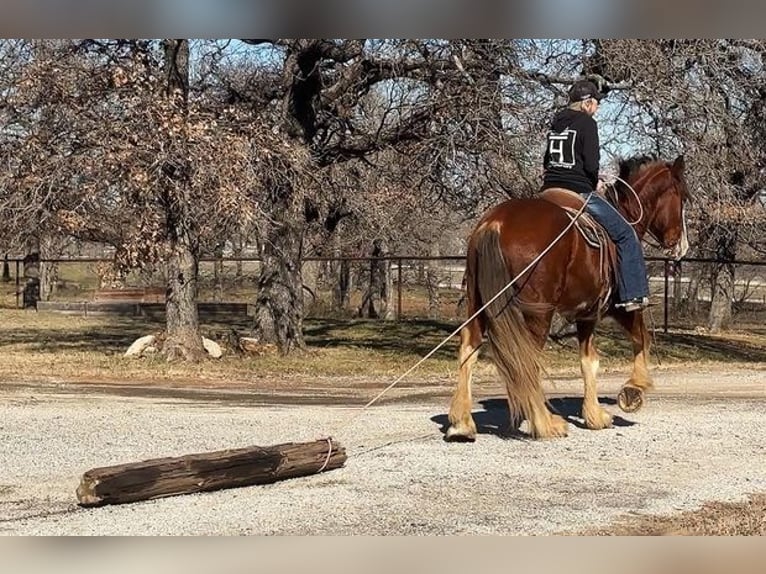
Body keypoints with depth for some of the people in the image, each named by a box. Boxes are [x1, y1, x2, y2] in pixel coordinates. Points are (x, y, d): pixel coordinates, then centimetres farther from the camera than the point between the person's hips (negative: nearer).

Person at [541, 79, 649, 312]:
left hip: (551, 189, 7)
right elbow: (591, 164, -14)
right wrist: (595, 182, 3)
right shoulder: (587, 122, -7)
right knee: (625, 234, 2)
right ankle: (633, 295, -3)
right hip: (579, 191, -7)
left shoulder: (555, 123, 16)